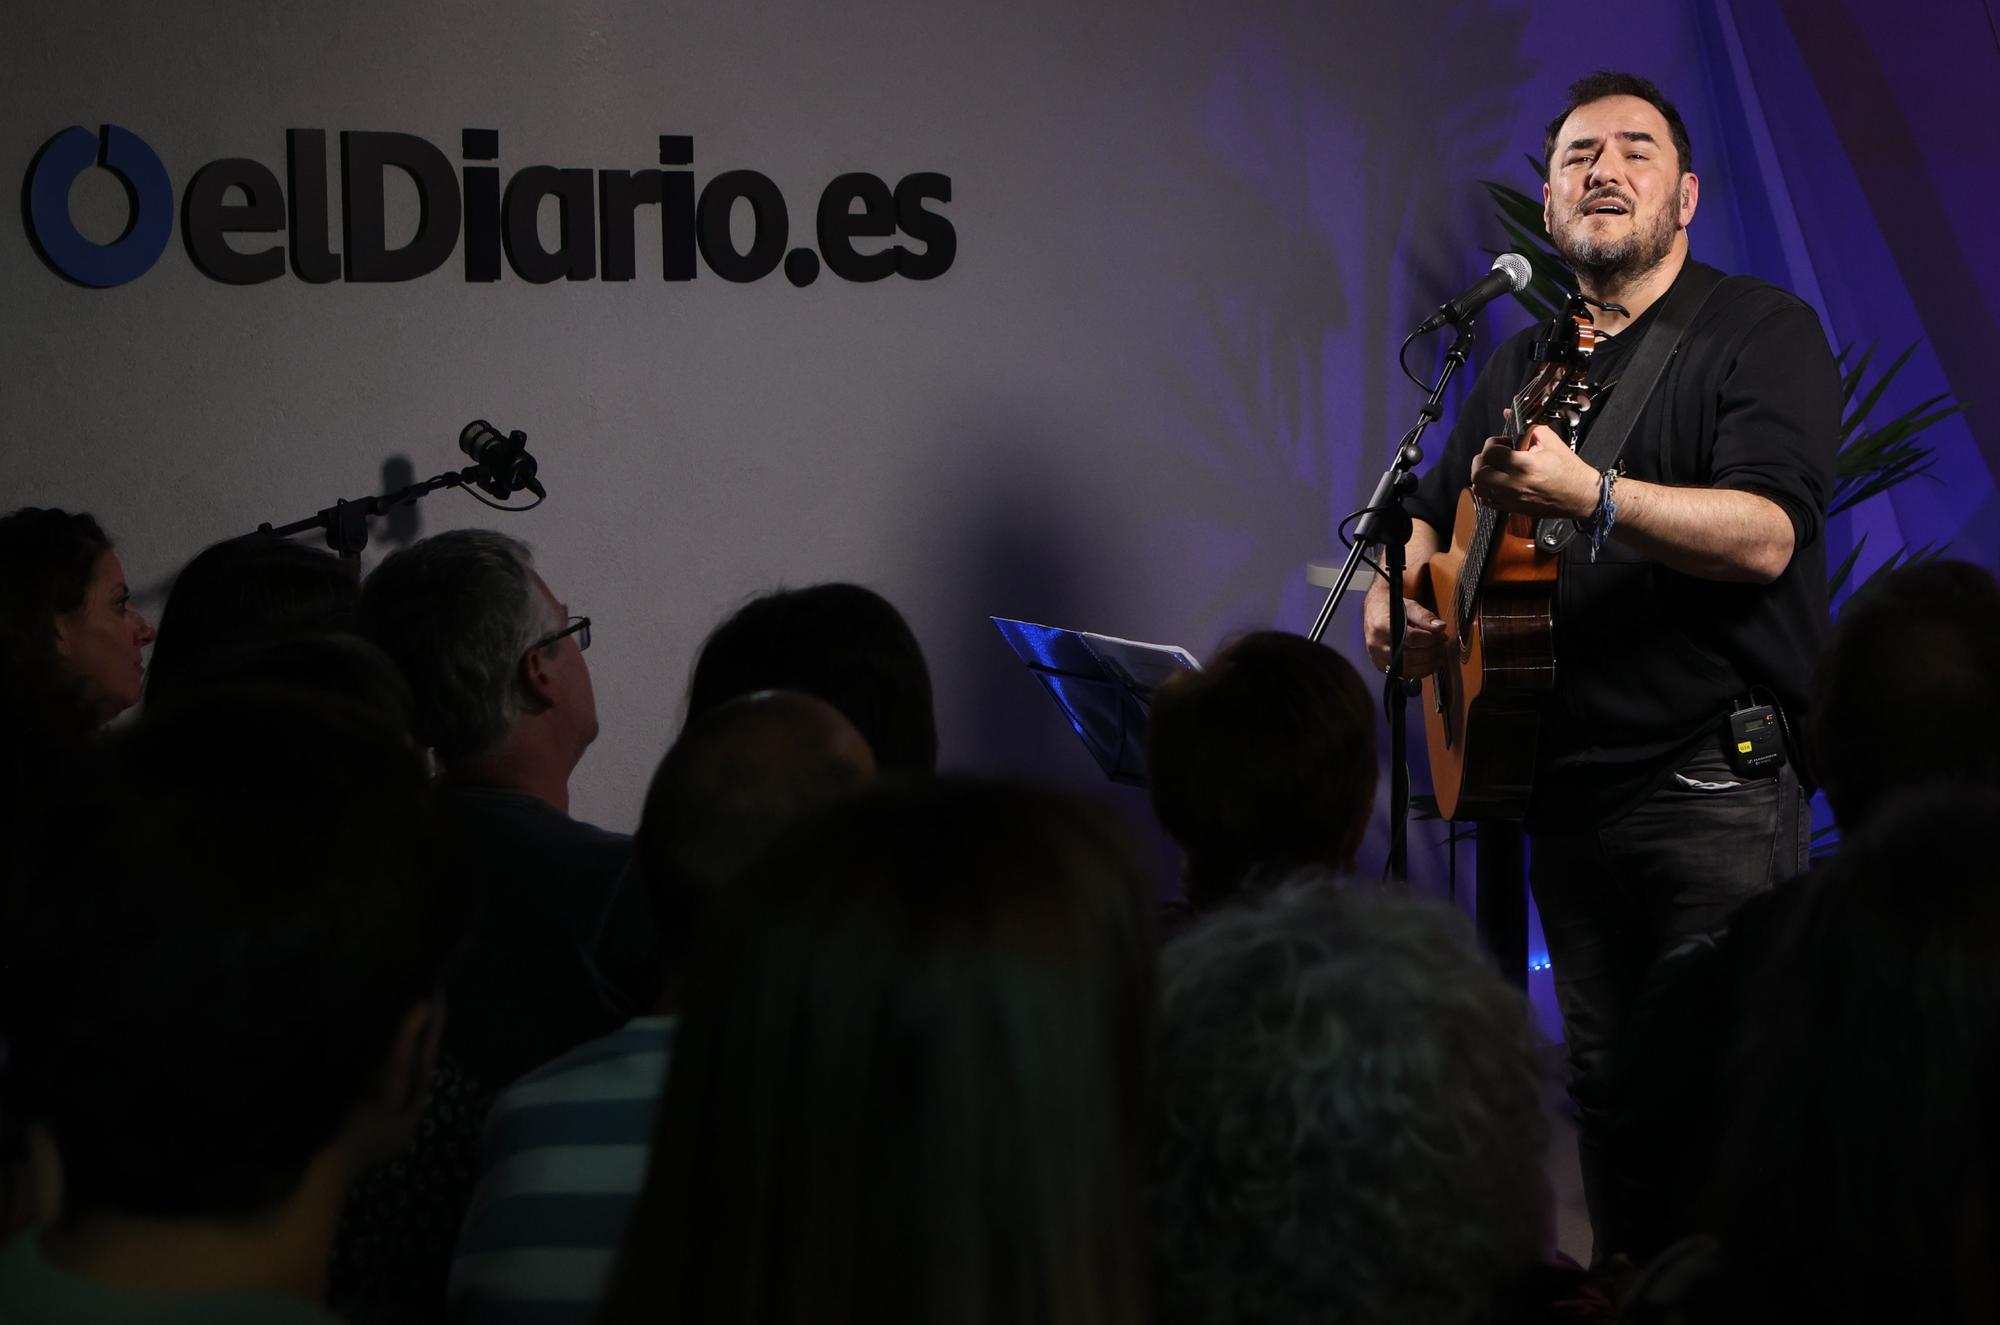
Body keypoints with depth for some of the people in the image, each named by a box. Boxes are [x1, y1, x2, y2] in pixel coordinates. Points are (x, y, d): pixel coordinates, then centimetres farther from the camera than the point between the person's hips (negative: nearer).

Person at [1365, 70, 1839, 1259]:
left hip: (1715, 787, -6)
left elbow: (1766, 533, -19)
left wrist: (1591, 497, -34)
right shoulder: (1522, 366, 17)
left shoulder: (1763, 332, -4)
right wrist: (1398, 597, 5)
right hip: (1562, 783, 6)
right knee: (1604, 1085, 11)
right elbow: (1431, 514, 28)